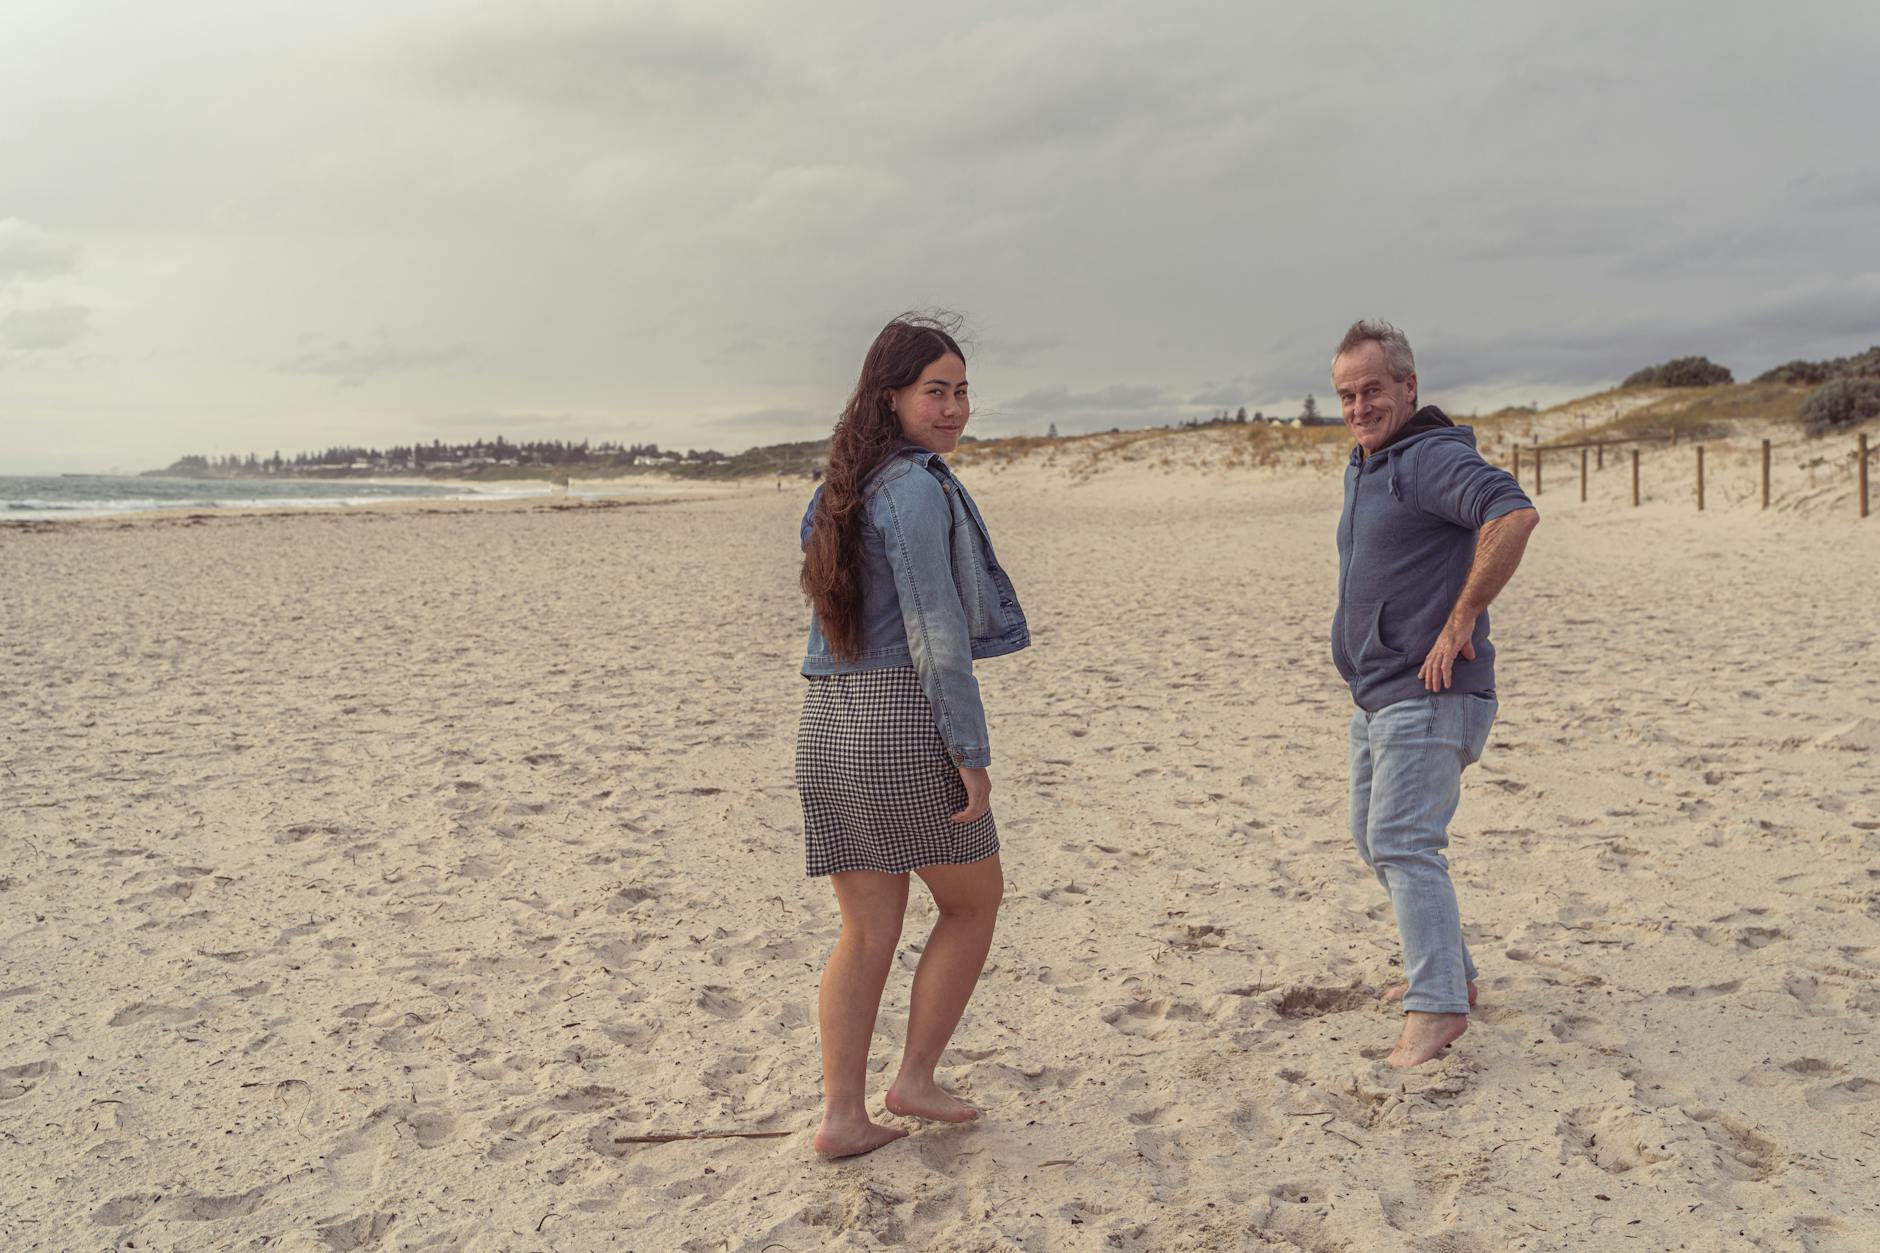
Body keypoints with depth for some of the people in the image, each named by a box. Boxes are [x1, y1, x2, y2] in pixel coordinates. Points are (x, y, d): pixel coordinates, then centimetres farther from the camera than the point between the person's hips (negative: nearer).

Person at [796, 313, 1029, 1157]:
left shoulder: (839, 491, 15)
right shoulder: (917, 488, -13)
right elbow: (937, 636, -17)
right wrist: (973, 754, -13)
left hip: (825, 727, 8)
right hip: (903, 719, -8)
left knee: (867, 933, 13)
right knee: (974, 899, 14)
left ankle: (842, 1116, 15)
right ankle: (915, 1079, 18)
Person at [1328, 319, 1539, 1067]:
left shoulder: (1433, 458, -15)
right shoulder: (1361, 470, 16)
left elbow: (1515, 514, -33)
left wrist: (1460, 623, -27)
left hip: (1427, 697, -11)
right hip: (1376, 696, 11)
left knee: (1403, 843, -15)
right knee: (1373, 837, 17)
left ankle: (1437, 1005, -12)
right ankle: (1449, 970, 29)